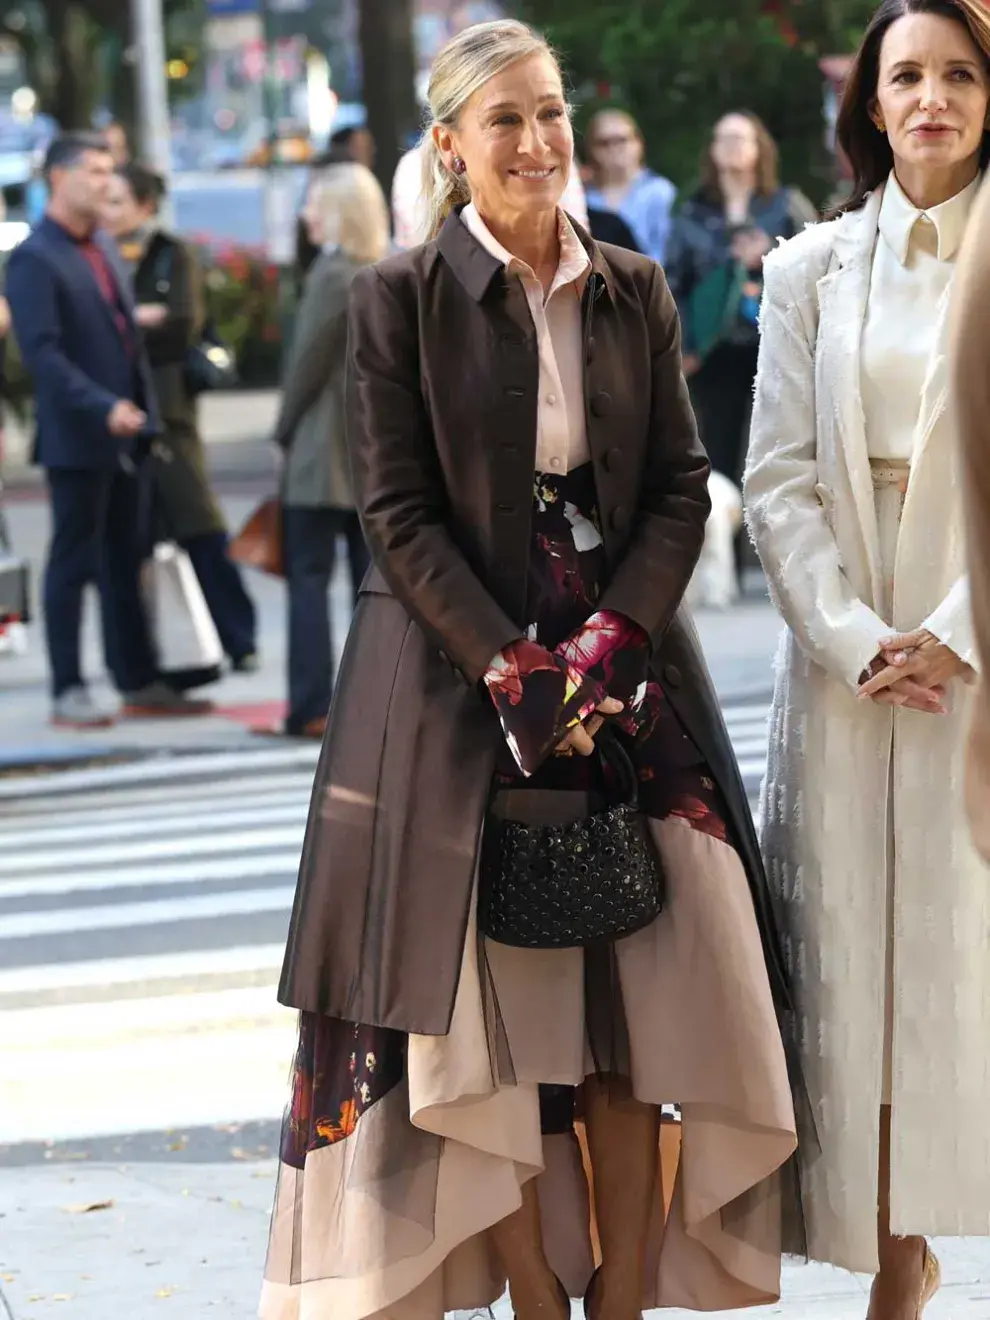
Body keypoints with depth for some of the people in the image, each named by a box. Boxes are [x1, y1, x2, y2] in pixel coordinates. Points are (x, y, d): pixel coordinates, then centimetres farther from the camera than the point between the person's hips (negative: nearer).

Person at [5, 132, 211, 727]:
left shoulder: (105, 249, 15)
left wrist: (143, 412, 14)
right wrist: (104, 408, -26)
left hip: (123, 434, 8)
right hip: (77, 438, -8)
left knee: (125, 564, 12)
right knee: (73, 563, -1)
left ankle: (140, 682, 18)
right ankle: (68, 692, 5)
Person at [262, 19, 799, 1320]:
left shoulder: (636, 292, 8)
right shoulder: (401, 298, -2)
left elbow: (683, 489, 5)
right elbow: (400, 516, -6)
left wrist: (604, 649, -10)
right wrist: (517, 668, -14)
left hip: (625, 665, 3)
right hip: (457, 675, -3)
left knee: (632, 1006, -1)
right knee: (492, 1006, -3)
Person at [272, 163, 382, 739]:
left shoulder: (334, 275, -14)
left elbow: (309, 361, -12)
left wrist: (286, 429, 1)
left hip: (324, 452, -7)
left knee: (309, 577, -3)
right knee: (374, 577, 9)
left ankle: (313, 707, -6)